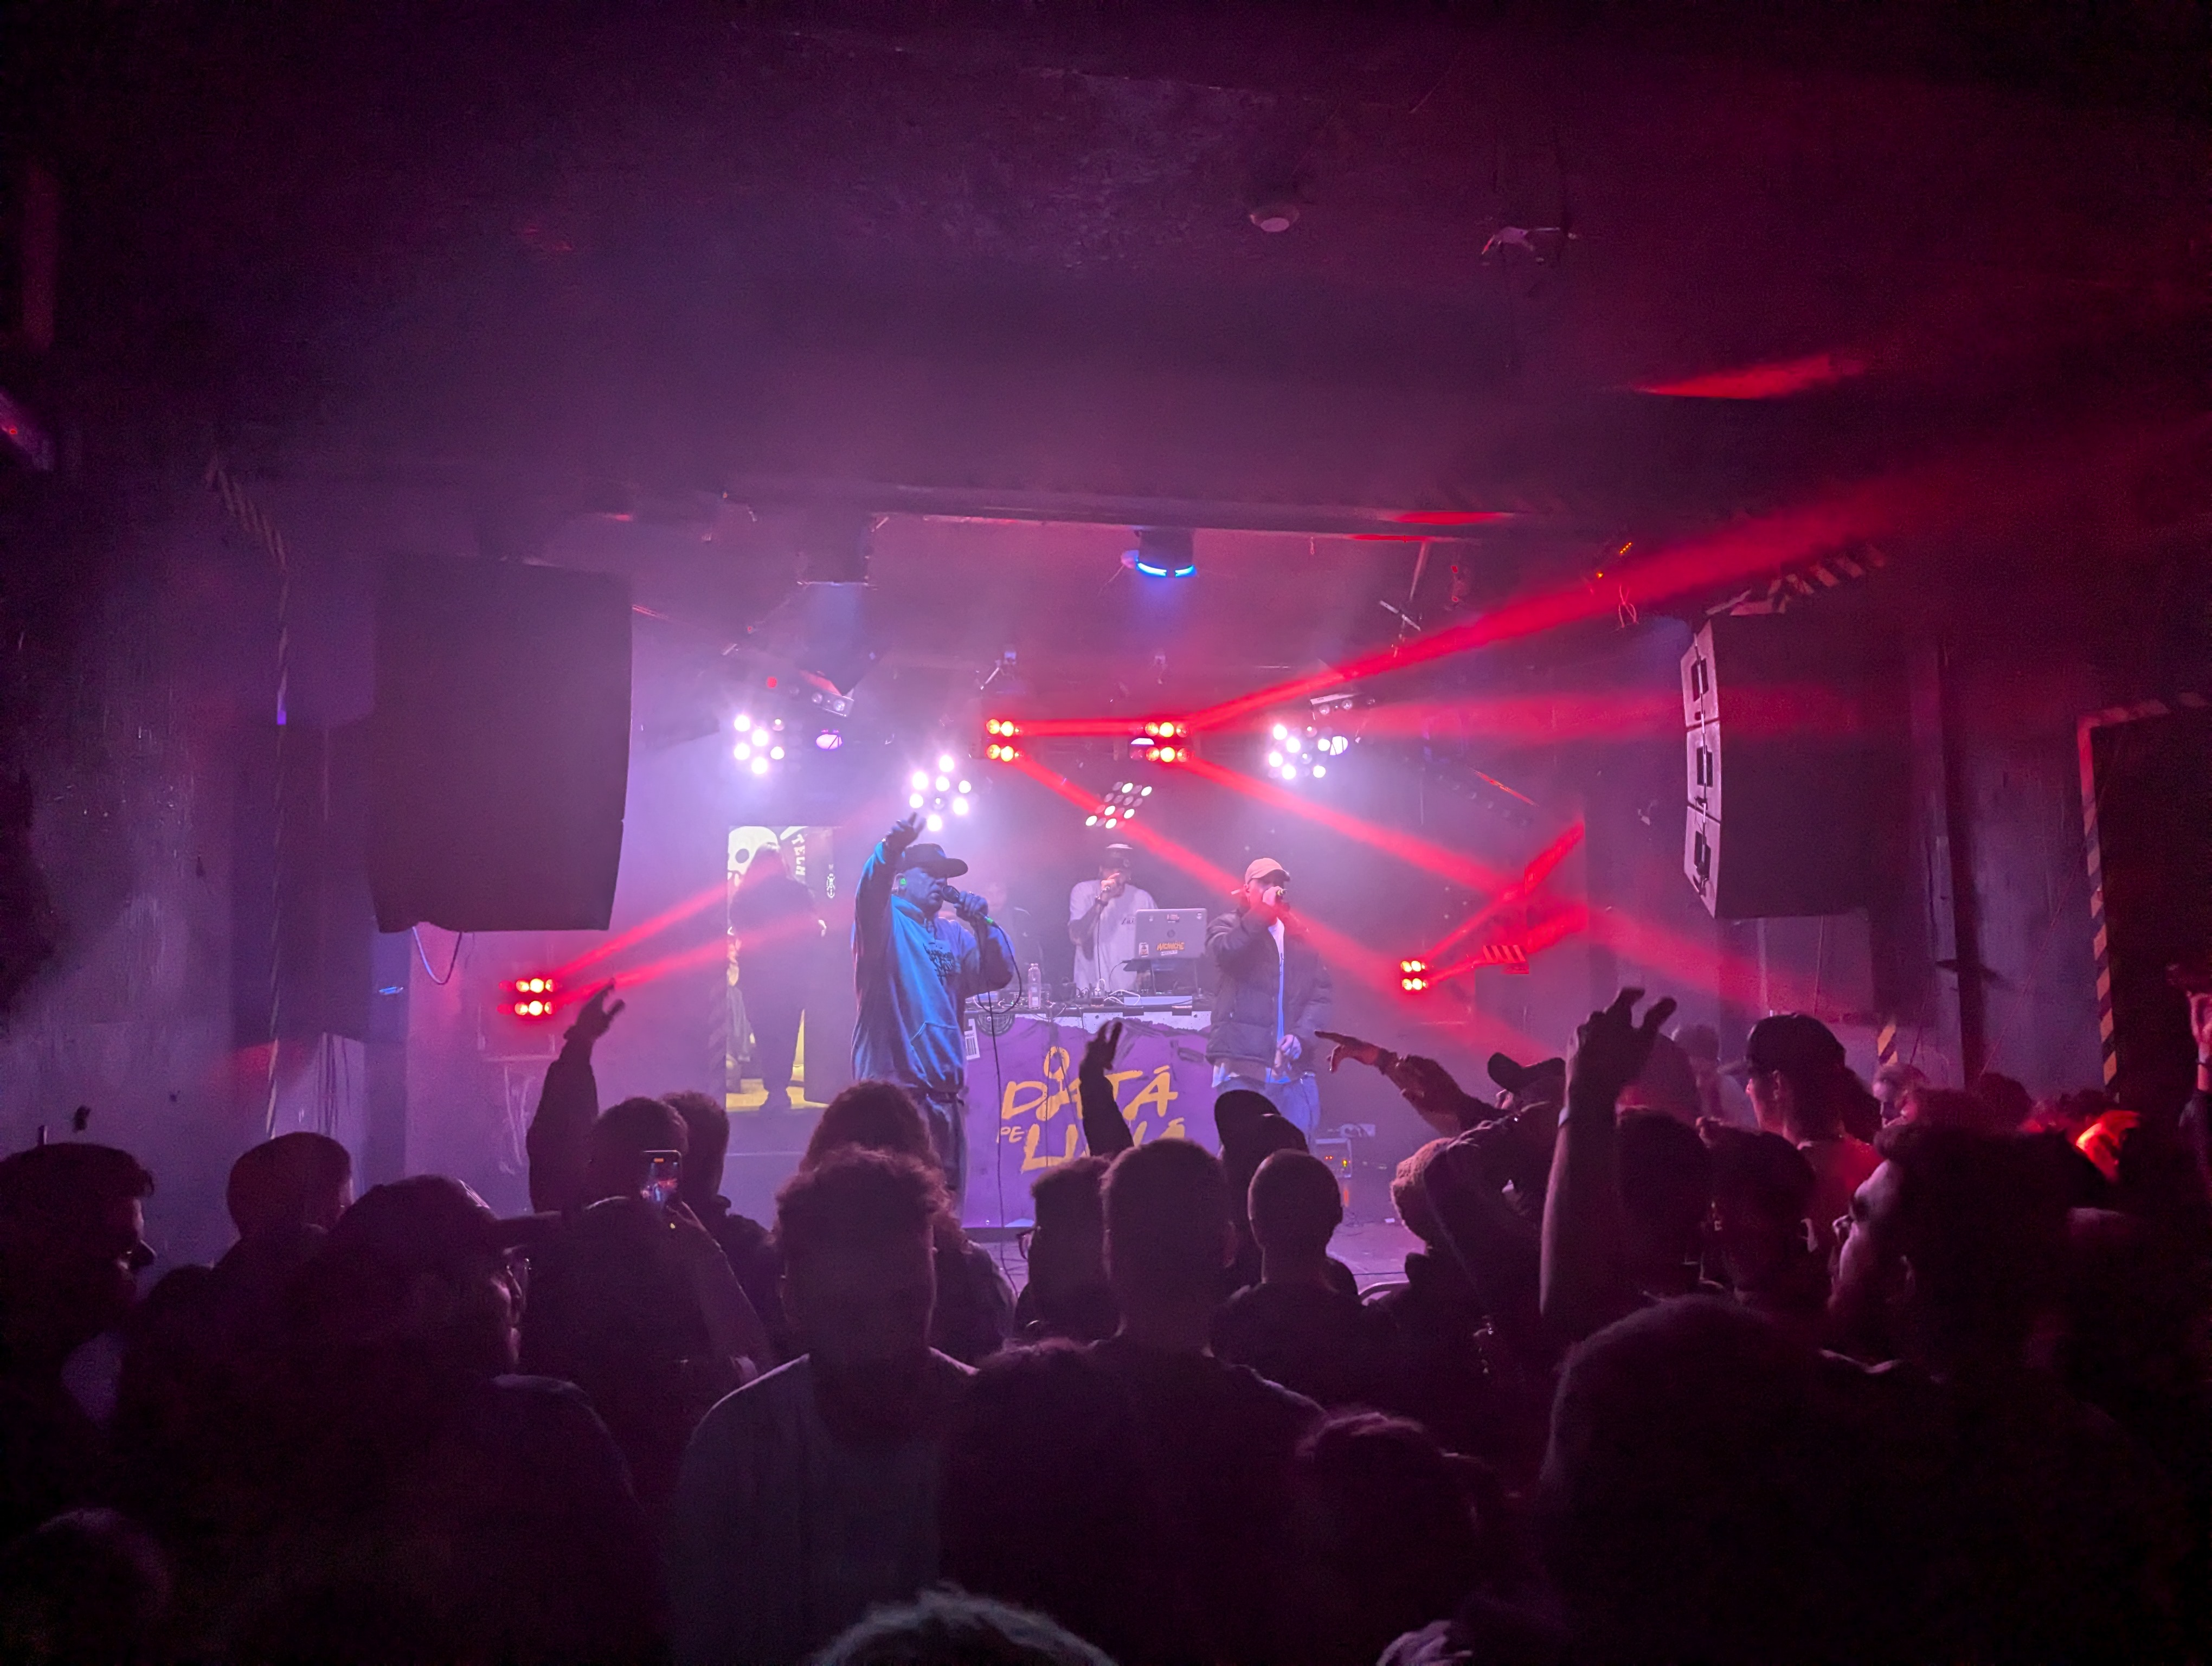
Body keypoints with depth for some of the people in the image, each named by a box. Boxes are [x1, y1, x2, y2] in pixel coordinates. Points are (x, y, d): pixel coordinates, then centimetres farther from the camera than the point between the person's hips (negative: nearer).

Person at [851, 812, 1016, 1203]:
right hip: (894, 1083, -7)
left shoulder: (954, 933, 20)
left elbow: (999, 976, 14)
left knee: (947, 1197, 9)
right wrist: (891, 848, -39)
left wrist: (982, 924, 0)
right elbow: (870, 894, -21)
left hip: (947, 1086, 7)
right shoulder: (887, 921, 1)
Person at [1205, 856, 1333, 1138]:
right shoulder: (1227, 925, 11)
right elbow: (1224, 952, -13)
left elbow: (1321, 994, 12)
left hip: (1295, 1069, 4)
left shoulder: (1300, 937, 20)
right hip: (1243, 1066, -4)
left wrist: (1302, 1035, -6)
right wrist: (1264, 911, -9)